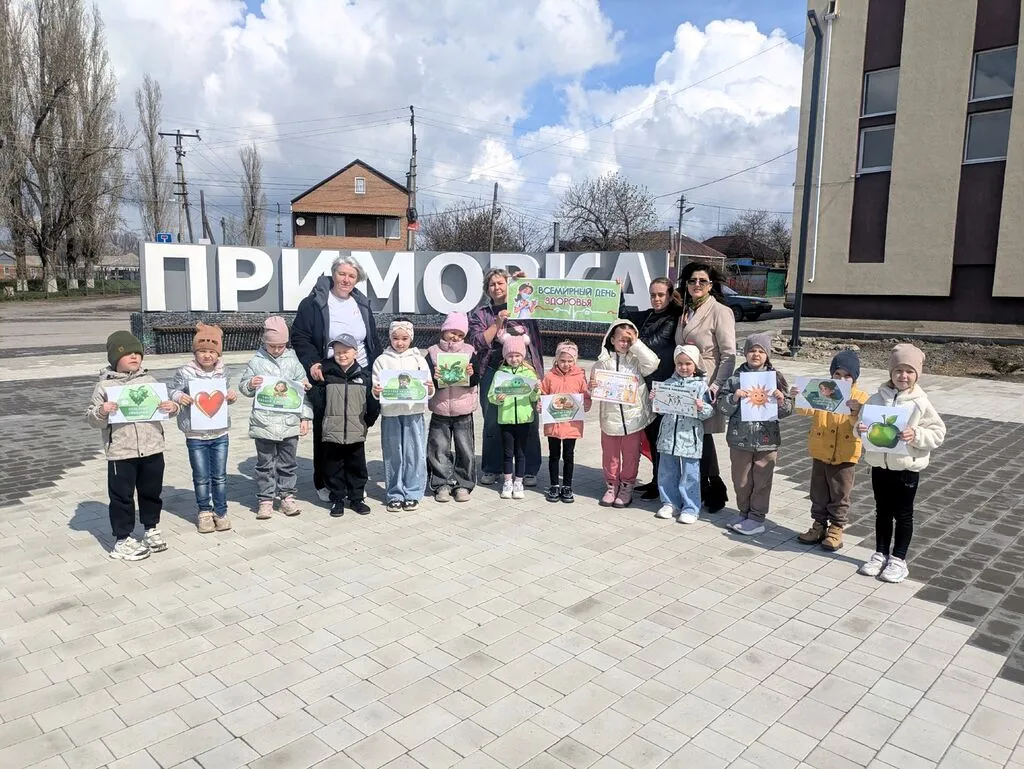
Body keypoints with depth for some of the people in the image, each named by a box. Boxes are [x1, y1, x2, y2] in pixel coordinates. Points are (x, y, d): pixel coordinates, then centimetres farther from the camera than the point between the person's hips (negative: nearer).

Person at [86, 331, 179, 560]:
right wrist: (101, 412, -24)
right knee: (122, 496, 5)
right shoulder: (104, 385, -3)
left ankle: (152, 529, 33)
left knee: (151, 492, 16)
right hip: (120, 453, -3)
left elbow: (164, 407, 12)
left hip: (152, 449, 3)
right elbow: (92, 419, -3)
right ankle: (123, 540, 16)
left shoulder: (149, 381, 6)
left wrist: (172, 407, -10)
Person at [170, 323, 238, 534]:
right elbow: (173, 391, -1)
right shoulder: (185, 372, -8)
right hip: (195, 435, -2)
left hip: (220, 433, 3)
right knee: (201, 477, 7)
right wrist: (179, 397, -22)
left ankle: (220, 511, 23)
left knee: (220, 475, 10)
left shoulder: (222, 372, 3)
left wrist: (232, 395, -5)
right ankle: (204, 512, 23)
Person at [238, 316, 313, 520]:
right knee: (265, 464, 7)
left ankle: (287, 496, 21)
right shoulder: (256, 362, 1)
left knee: (288, 463, 10)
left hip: (289, 422, 1)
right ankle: (265, 499, 15)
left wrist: (305, 417, 3)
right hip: (264, 423, -1)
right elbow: (243, 386, 6)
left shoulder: (293, 361, 4)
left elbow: (303, 391, 7)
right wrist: (250, 384, -18)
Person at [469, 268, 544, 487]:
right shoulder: (480, 314, 12)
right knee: (493, 422, 4)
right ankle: (491, 469, 19)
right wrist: (498, 323, -7)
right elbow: (478, 343, 2)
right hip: (494, 372, 0)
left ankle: (529, 470, 13)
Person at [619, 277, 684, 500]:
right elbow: (623, 314, 24)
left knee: (659, 433, -2)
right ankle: (656, 480, 22)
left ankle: (661, 483, 8)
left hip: (661, 385, -7)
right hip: (645, 382, 7)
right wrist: (618, 291, 12)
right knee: (649, 431, 12)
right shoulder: (647, 316, 13)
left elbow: (653, 343, -17)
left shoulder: (673, 320, -9)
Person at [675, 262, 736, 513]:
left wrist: (717, 386, -21)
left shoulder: (720, 312, -8)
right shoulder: (686, 312, 14)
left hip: (706, 386, -6)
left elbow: (728, 355, -12)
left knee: (703, 438, -3)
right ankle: (701, 491, 20)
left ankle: (715, 491, 13)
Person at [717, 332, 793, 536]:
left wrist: (781, 401, -18)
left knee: (761, 481, 6)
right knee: (741, 480, 13)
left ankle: (757, 518, 18)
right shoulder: (736, 378, 0)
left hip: (767, 440, -1)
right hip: (740, 439, 1)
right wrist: (734, 397, -19)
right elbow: (722, 408, -1)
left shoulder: (775, 377, 0)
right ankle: (744, 513, 30)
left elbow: (787, 410, 3)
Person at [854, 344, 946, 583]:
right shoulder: (877, 399, -3)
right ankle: (880, 554, 29)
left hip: (907, 467, -3)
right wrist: (860, 428, -16)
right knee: (882, 511, 16)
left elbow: (938, 433, -8)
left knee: (903, 514, 10)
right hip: (879, 465, 3)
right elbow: (862, 421, 6)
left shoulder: (920, 403, -10)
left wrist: (916, 435, -24)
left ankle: (898, 559, 21)